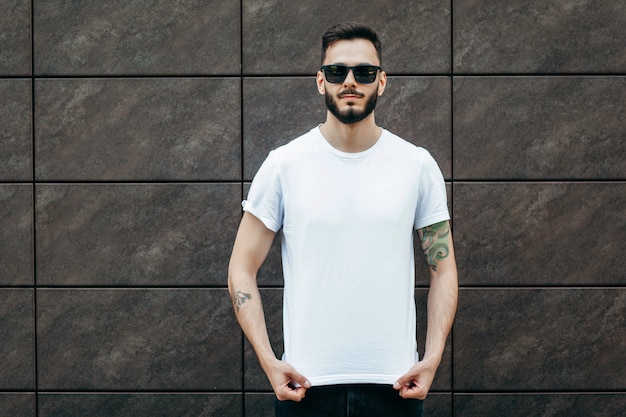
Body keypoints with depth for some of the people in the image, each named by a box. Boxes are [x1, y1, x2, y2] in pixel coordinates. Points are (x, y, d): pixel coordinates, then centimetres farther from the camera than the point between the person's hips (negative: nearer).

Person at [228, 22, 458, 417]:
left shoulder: (418, 165, 2)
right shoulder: (283, 165, -1)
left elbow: (444, 268, 6)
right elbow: (242, 269, 1)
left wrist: (433, 358, -6)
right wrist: (268, 360, -9)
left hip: (394, 382, 1)